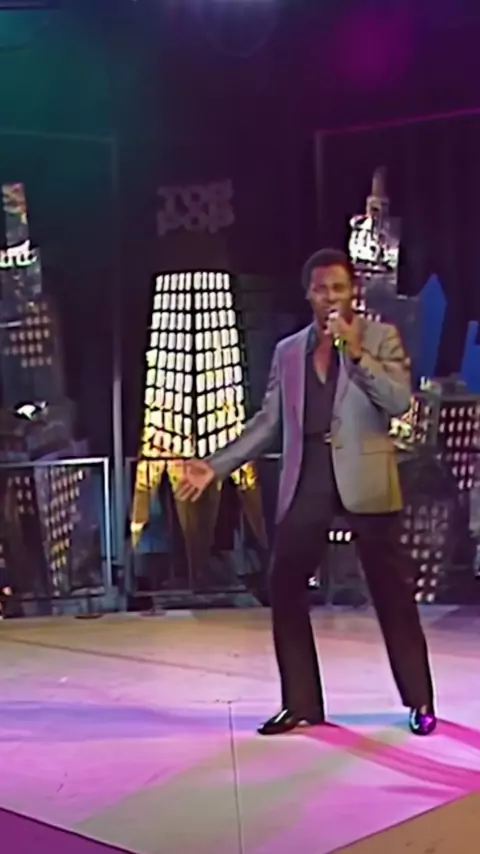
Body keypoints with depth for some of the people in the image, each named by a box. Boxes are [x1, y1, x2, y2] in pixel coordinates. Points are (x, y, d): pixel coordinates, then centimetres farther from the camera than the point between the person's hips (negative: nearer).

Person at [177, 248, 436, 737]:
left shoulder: (381, 337, 2)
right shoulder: (287, 351, 12)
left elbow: (399, 401, -11)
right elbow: (268, 421, 12)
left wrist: (356, 352, -19)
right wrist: (216, 466, 5)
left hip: (364, 479, -3)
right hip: (306, 481, 4)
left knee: (392, 592, 2)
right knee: (284, 587, 1)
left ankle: (419, 701, 16)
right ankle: (301, 703, 13)